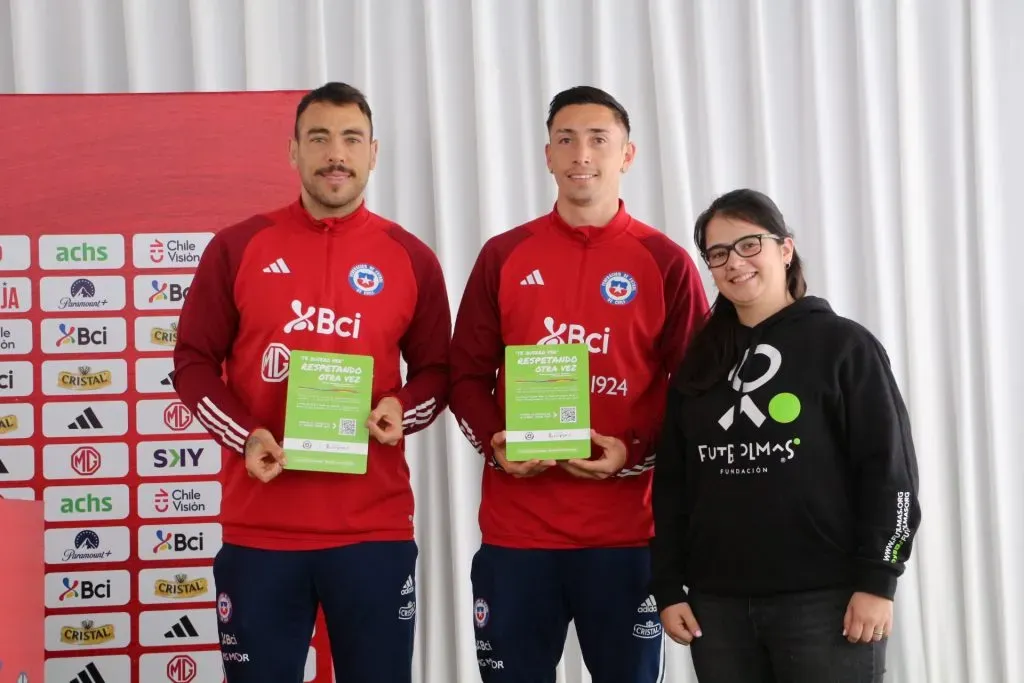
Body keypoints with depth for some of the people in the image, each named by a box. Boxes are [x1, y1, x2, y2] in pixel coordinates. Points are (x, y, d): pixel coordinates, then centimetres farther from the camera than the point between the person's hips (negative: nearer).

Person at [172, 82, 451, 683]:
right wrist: (244, 437, -11)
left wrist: (401, 411, -9)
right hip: (260, 527, 0)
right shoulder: (238, 247, 3)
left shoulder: (410, 258, 6)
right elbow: (194, 362, 6)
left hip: (375, 527, 1)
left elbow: (436, 372, 13)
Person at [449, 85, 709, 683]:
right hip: (515, 526, 1)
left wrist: (635, 453, -12)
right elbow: (468, 374, 9)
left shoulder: (666, 263, 2)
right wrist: (495, 443, -10)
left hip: (625, 528, -1)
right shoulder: (504, 256, 7)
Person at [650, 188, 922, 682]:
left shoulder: (843, 345, 1)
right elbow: (670, 483, 13)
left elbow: (889, 468, -4)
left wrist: (877, 580, -10)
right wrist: (668, 588, 6)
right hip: (718, 603, 4)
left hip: (824, 599, -4)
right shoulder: (699, 364, 13)